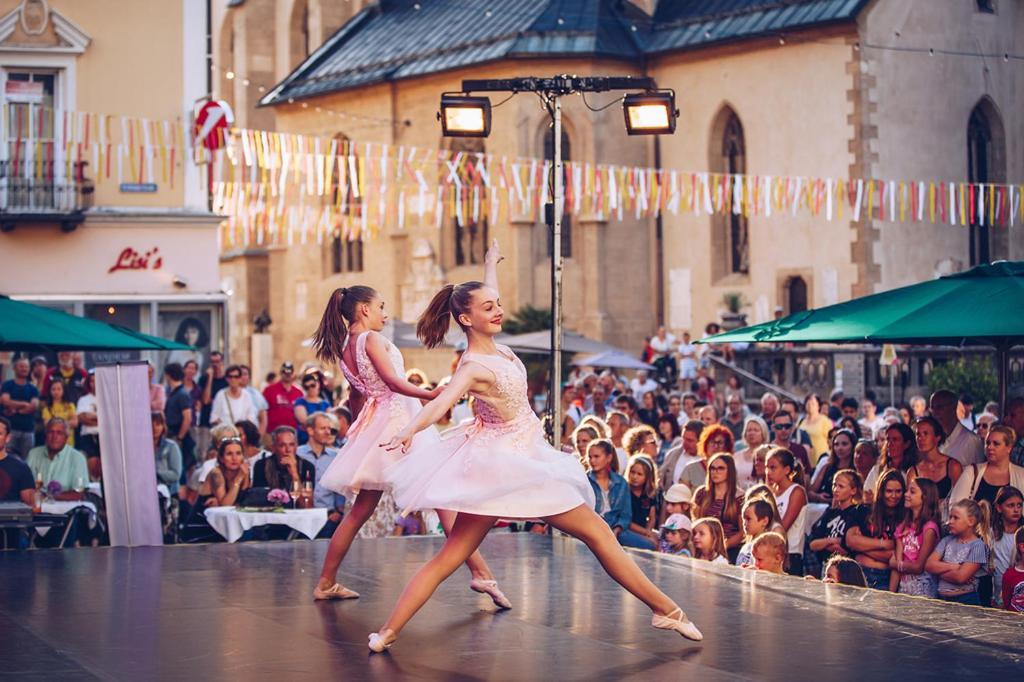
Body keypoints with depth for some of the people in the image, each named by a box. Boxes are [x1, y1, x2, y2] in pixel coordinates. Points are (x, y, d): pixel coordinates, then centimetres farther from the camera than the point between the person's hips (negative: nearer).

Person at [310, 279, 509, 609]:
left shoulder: (344, 349, 14)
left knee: (361, 511, 13)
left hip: (374, 426, 8)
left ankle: (326, 583, 14)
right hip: (399, 419, -8)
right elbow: (392, 380, -22)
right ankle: (480, 573, -14)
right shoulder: (372, 339, -10)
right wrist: (429, 394, -32)